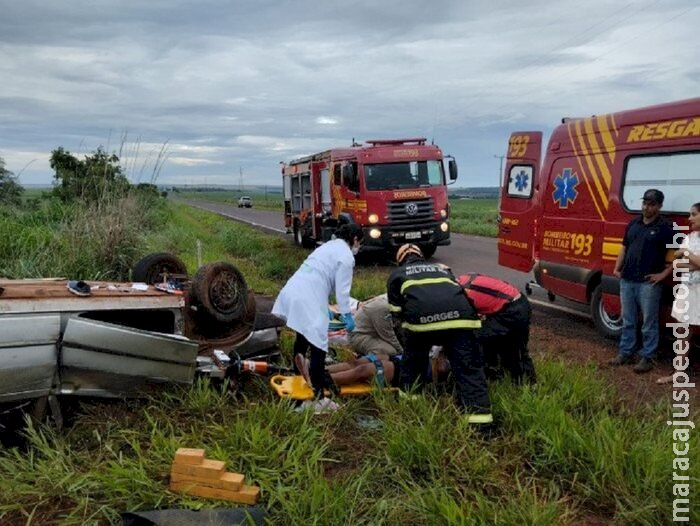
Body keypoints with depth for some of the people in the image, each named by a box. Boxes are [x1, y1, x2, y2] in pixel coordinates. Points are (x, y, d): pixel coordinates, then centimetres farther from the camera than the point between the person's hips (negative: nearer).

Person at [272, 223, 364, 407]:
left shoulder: (330, 246, 24)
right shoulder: (346, 256, -4)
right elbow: (342, 289, -8)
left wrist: (327, 309, 33)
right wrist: (347, 314, -2)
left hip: (292, 292, 10)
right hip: (308, 300, -10)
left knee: (303, 337, 28)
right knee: (318, 344, -6)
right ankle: (316, 393, -7)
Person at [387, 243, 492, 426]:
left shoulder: (396, 275, 32)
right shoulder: (443, 268, 41)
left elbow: (397, 312, 25)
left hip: (421, 315, -2)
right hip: (459, 313, 2)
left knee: (413, 360, 24)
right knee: (468, 366, 6)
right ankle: (480, 419, 0)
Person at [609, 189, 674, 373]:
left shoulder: (665, 228, -5)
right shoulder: (633, 224, 12)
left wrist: (664, 274, -13)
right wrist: (617, 268, 10)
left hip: (648, 283, -5)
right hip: (627, 280, 6)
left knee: (649, 323, 2)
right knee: (628, 321, 14)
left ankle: (647, 358, 10)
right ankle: (625, 353, 24)